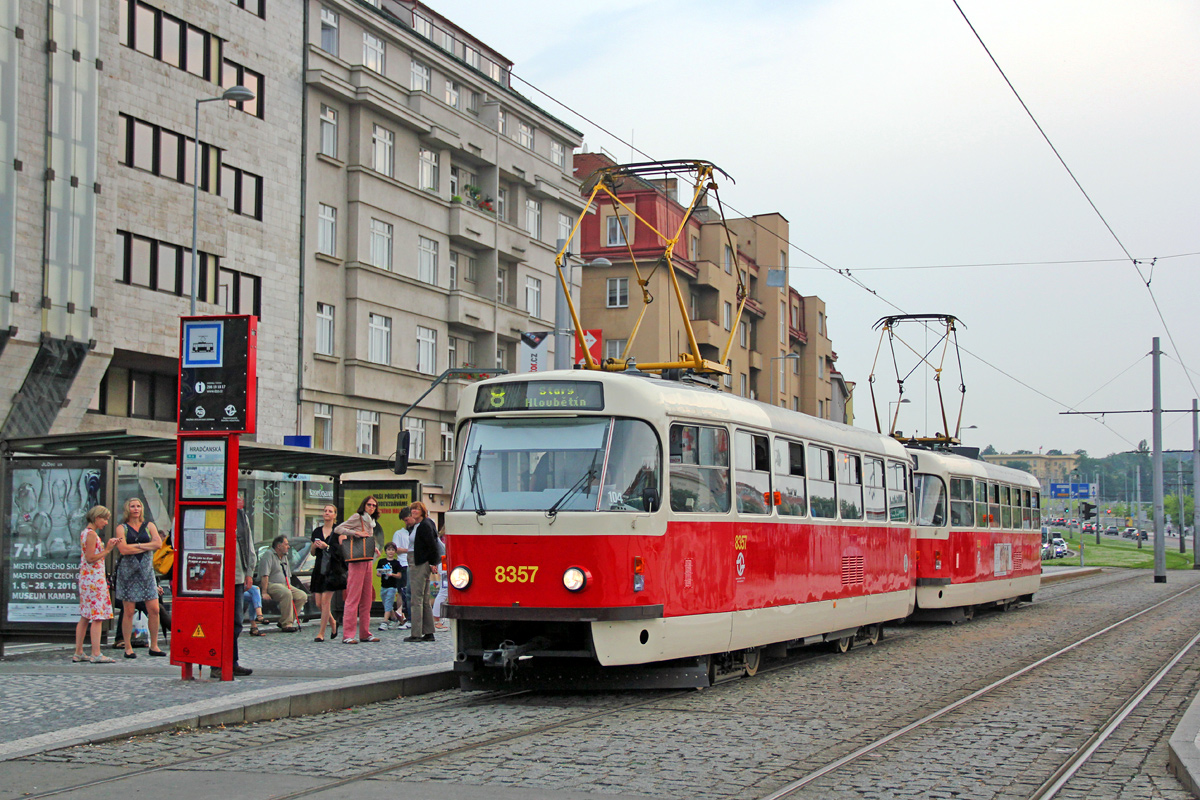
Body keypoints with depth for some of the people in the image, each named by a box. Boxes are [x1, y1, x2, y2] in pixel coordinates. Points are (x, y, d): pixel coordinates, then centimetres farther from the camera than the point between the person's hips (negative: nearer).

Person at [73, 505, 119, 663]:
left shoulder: (85, 533, 17)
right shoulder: (92, 534, -12)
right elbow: (90, 558, -18)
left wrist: (107, 548, 10)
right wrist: (107, 550, -11)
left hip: (86, 578, 10)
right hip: (94, 578, -10)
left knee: (85, 617, 11)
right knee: (97, 616, -9)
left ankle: (78, 653, 13)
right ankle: (96, 654, -10)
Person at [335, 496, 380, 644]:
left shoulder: (370, 521, 20)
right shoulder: (357, 517, -3)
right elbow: (338, 529, -10)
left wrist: (374, 549, 4)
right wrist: (356, 533, -20)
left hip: (368, 562, 8)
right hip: (357, 562, -8)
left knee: (367, 598, 8)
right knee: (353, 597, -10)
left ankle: (365, 633, 13)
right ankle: (347, 635, -10)